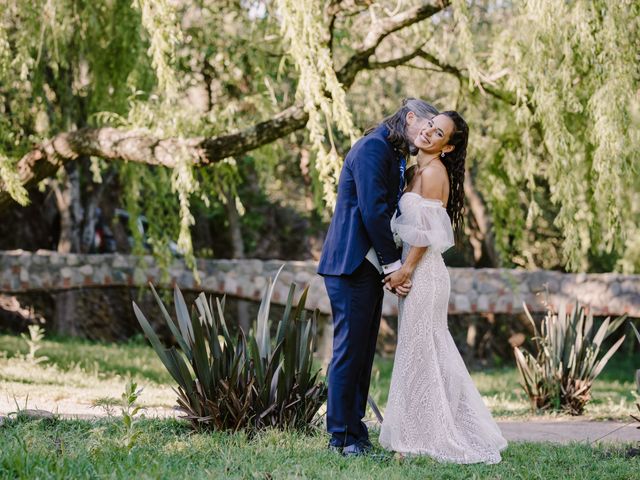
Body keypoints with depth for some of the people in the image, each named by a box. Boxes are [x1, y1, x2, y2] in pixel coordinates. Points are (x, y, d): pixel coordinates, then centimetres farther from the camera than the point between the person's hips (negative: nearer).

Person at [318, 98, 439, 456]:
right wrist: (393, 264, -15)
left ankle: (356, 433, 17)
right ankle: (343, 436, 1)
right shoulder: (373, 148, -12)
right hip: (353, 264, -10)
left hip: (371, 267, 10)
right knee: (350, 350, -5)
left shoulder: (396, 156, 19)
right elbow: (373, 211, -19)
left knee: (363, 352, 11)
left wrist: (392, 265, 1)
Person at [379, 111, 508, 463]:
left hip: (423, 271, -9)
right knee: (431, 351, 13)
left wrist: (406, 269, -15)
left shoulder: (433, 172, -14)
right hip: (419, 270, 9)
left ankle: (426, 436, 4)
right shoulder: (420, 170, 14)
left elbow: (427, 231, -17)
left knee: (419, 351, -3)